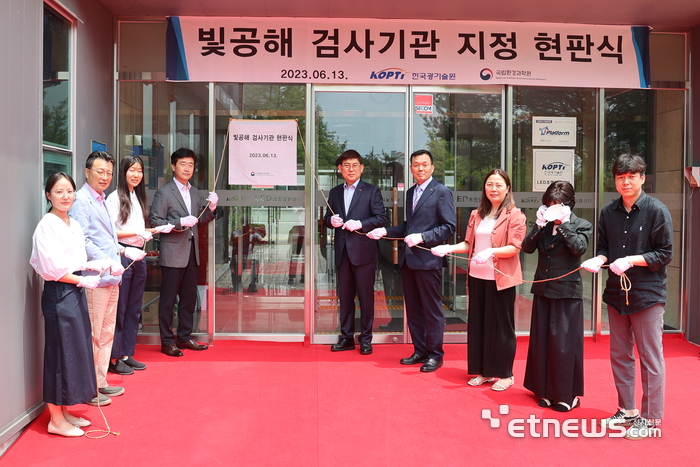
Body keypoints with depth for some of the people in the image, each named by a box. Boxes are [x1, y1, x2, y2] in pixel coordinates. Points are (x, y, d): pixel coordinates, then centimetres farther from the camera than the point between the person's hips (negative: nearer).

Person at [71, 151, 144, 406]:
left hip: (111, 277, 10)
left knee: (107, 333, 15)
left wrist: (124, 250, 16)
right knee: (93, 335, -3)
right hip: (95, 278, -10)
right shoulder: (81, 200, -10)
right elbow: (83, 241, -20)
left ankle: (100, 382, 26)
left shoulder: (101, 200, 19)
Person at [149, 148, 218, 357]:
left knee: (189, 297, 12)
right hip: (173, 252, -7)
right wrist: (180, 222, -20)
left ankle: (184, 337, 24)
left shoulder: (194, 192, 15)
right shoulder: (164, 192, -5)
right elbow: (155, 221, -11)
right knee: (168, 299, 1)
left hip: (192, 252, 7)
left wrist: (211, 208, 1)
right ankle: (167, 341, 11)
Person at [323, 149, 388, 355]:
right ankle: (346, 337, 20)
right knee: (345, 296, 10)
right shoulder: (335, 193, 14)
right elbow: (327, 218, 15)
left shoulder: (372, 191, 1)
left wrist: (360, 224, -18)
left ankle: (365, 339, 13)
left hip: (364, 251, -4)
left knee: (366, 297, 2)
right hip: (342, 252, 4)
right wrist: (331, 220, -7)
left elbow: (381, 218, -6)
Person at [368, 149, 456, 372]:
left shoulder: (441, 192, -6)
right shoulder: (411, 192, 17)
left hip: (428, 259, -8)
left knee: (432, 309, 2)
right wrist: (385, 231, 7)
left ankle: (435, 354, 15)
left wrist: (422, 237, -20)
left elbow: (449, 226, -11)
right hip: (408, 259, 8)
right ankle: (420, 351, 25)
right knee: (413, 309, 13)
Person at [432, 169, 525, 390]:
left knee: (501, 325, 3)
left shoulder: (514, 215, -5)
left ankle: (505, 374, 17)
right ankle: (484, 371, 24)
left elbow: (515, 247, -14)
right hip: (477, 277, 6)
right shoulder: (477, 215, 13)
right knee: (478, 323, 11)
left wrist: (491, 251, -28)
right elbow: (469, 244, 11)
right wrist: (449, 248, -5)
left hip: (500, 279, -6)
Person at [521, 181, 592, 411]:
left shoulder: (581, 225, -1)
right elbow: (527, 247, -2)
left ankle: (567, 394, 14)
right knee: (541, 341, 9)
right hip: (543, 289, 5)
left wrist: (562, 224, -17)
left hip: (567, 291, -4)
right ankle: (546, 391, 23)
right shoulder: (543, 224, 9)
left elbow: (579, 248, -19)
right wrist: (540, 225, -11)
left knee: (564, 342, -1)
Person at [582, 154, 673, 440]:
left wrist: (631, 260, -21)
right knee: (619, 355, 14)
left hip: (647, 294, -5)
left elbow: (665, 254, -9)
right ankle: (627, 410, 30)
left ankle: (650, 418, 18)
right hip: (616, 293, 6)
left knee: (650, 357, 4)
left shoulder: (657, 210, -9)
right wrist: (598, 260, -10)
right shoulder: (609, 212, 5)